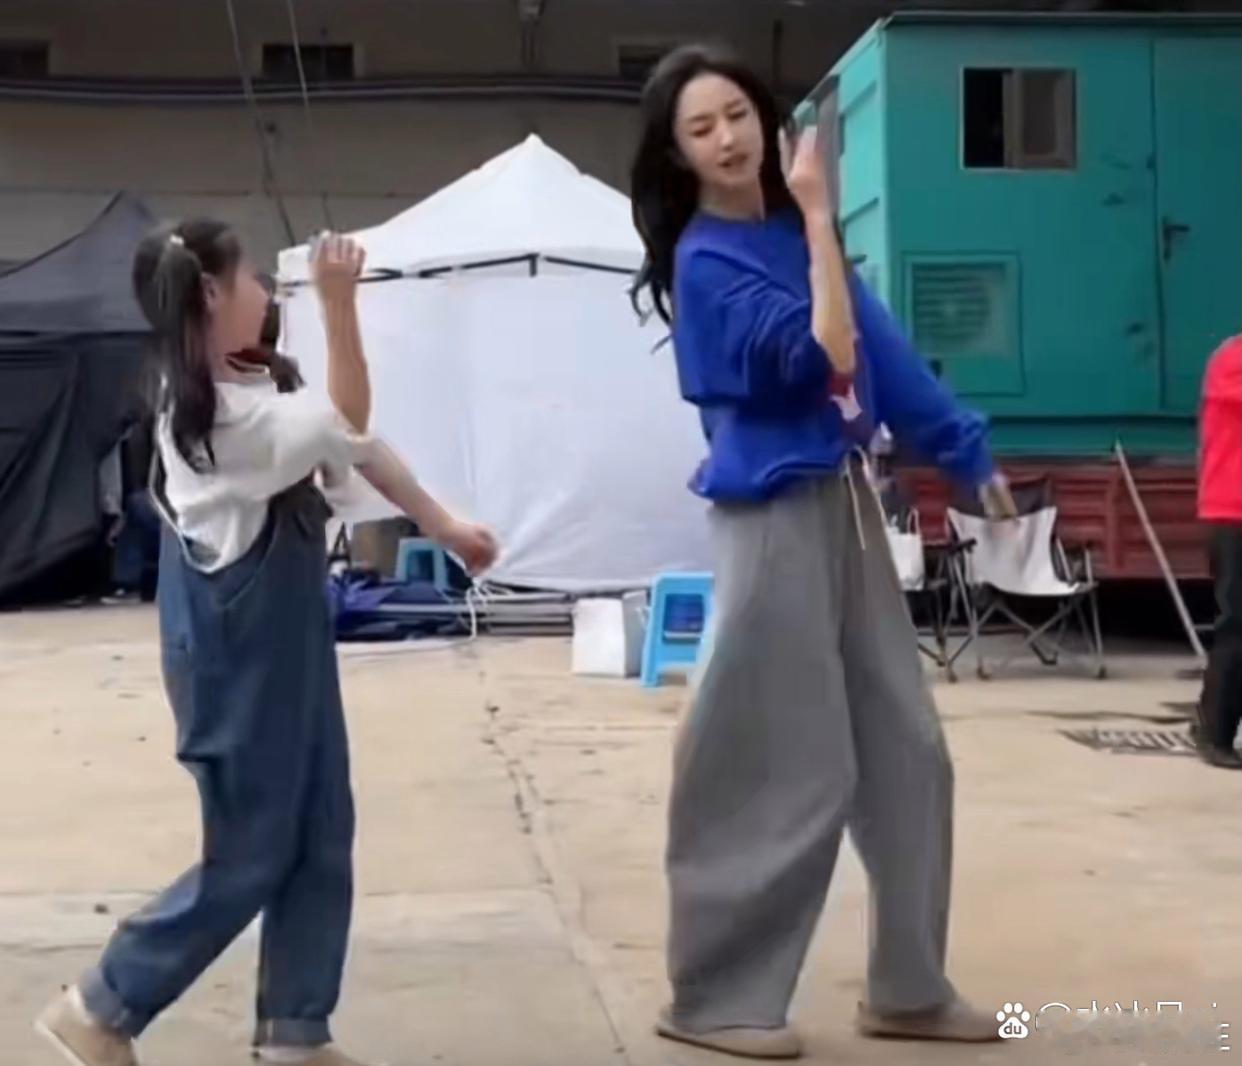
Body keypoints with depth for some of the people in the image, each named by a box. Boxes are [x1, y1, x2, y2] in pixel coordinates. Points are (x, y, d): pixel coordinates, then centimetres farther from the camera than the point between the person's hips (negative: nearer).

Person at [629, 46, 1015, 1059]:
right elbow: (825, 356, -20)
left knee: (904, 752, 11)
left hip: (848, 506, 8)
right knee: (786, 771, -5)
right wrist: (820, 216, -15)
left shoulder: (789, 228, 9)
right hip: (777, 521, -8)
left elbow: (882, 348, 14)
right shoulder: (706, 260, -12)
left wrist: (969, 453, 16)